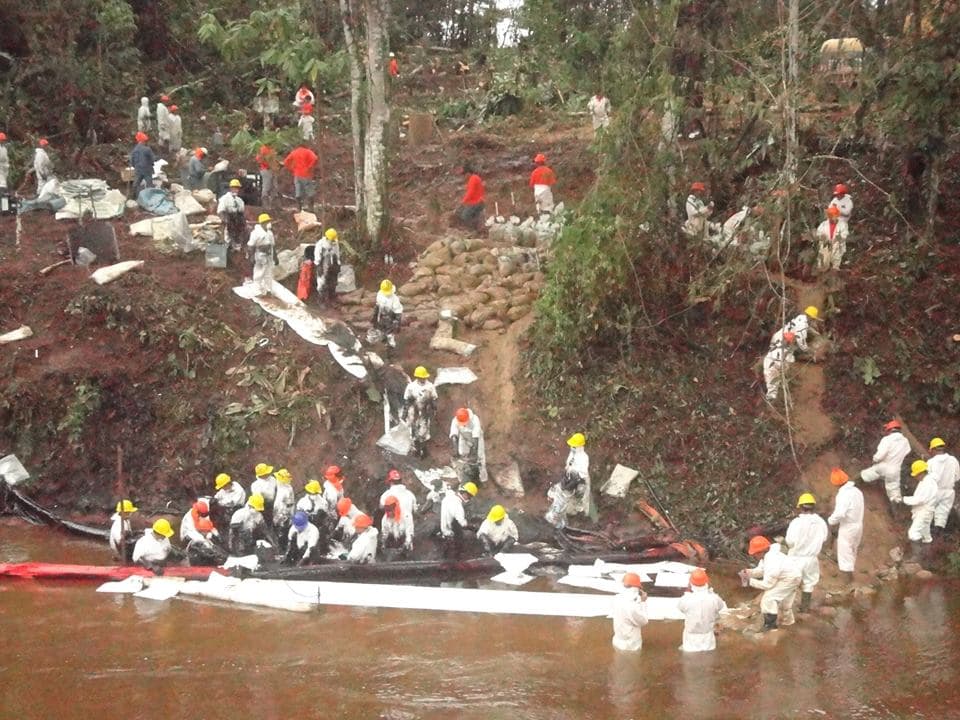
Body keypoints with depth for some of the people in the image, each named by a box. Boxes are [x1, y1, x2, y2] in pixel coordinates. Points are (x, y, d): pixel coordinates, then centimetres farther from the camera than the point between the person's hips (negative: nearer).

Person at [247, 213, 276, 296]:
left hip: (268, 256, 8)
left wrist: (274, 256, 17)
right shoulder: (256, 232, -14)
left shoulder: (270, 232, 11)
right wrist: (252, 257, -20)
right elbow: (251, 245, -15)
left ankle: (268, 291, 21)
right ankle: (259, 291, 3)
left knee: (269, 274, 12)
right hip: (260, 256, -8)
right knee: (259, 275, -2)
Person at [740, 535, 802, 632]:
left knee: (769, 597, -13)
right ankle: (787, 620, 48)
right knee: (784, 598, 28)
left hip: (790, 578, -10)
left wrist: (750, 580, -24)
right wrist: (748, 572, -15)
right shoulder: (767, 555, -7)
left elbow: (767, 585, -27)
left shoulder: (771, 564, -36)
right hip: (792, 573, 10)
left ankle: (770, 623, -2)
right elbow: (761, 570, 2)